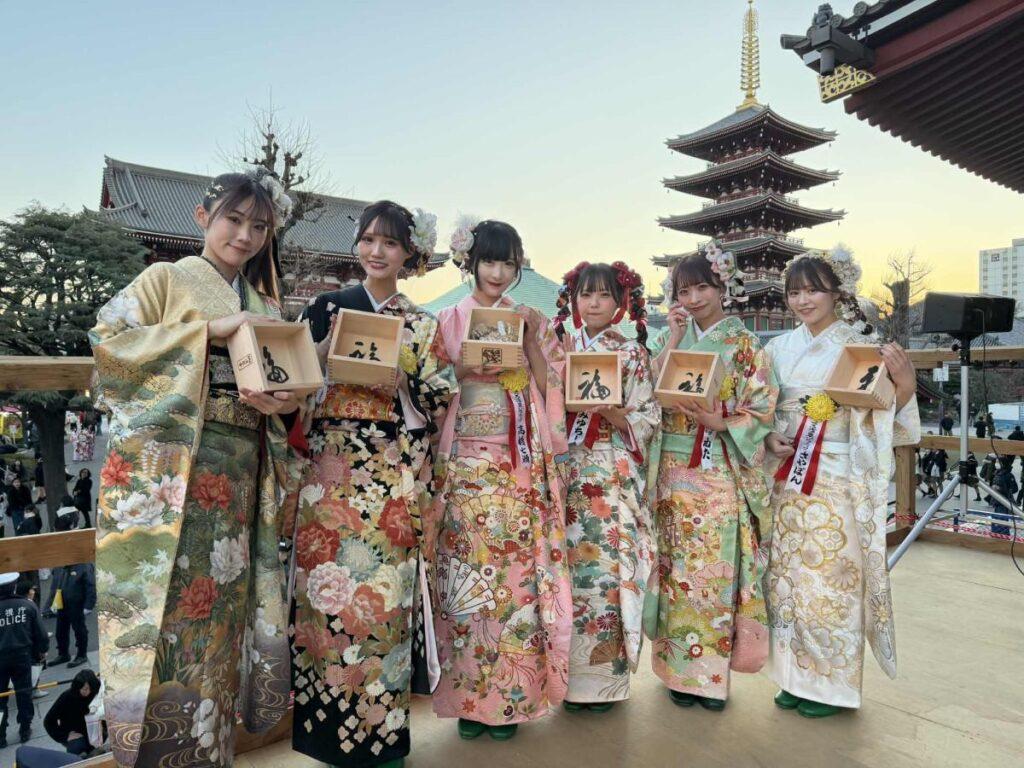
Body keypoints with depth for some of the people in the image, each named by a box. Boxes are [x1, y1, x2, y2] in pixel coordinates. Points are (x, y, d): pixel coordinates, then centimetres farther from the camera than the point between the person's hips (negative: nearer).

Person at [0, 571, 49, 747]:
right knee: (24, 694, 13)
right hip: (22, 656, 1)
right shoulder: (28, 604, -9)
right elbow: (40, 632, -3)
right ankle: (25, 731, 21)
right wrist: (42, 650, 13)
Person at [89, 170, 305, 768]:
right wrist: (212, 331, -12)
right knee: (162, 607, -5)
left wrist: (285, 404, -6)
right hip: (164, 469, -4)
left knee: (223, 604, 6)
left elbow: (285, 384, 18)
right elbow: (108, 338, -7)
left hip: (239, 475, 4)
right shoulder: (168, 279, 6)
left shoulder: (266, 304, 19)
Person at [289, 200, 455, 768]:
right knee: (332, 588, 1)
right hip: (332, 470, 0)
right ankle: (329, 723, 19)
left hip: (395, 477, 1)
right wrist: (332, 355, -10)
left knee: (386, 593, 3)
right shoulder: (327, 308, 9)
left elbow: (437, 401, 5)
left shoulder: (422, 326, 10)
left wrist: (396, 377, -9)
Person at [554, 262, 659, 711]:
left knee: (610, 564, -4)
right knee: (569, 564, 3)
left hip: (616, 475, -2)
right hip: (567, 471, 2)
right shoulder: (560, 348, 11)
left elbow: (650, 418, 0)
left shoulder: (633, 354, 5)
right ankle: (570, 671, 18)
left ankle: (604, 674, 13)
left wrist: (617, 415, -17)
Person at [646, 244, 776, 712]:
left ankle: (714, 671, 15)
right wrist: (673, 340, -7)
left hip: (722, 472, -2)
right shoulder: (671, 340, 10)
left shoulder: (743, 345, 1)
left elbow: (762, 409, -3)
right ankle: (681, 668, 18)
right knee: (678, 568, 6)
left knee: (719, 566, 0)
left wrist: (719, 422, -19)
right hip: (674, 471, 3)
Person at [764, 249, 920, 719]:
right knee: (788, 575, 10)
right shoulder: (780, 348, 8)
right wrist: (769, 439, -6)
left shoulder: (860, 346, -4)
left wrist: (905, 384, -23)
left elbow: (879, 420, -6)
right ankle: (795, 676, 26)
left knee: (831, 576, 2)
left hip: (837, 482, -4)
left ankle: (832, 684, 21)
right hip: (787, 479, 4)